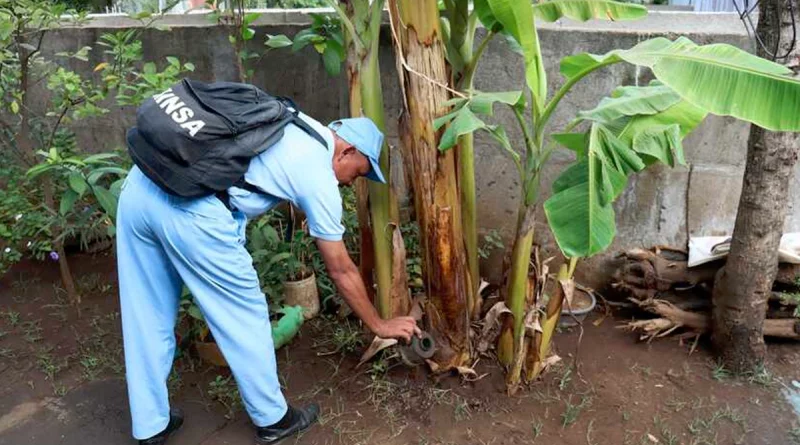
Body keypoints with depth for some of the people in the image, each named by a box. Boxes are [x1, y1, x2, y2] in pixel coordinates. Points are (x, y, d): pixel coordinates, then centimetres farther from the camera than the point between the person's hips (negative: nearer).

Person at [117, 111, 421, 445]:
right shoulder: (320, 177, 4)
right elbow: (341, 271, 11)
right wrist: (379, 325, 24)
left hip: (140, 184, 9)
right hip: (191, 208, -9)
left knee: (148, 319, 19)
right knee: (245, 315, 11)